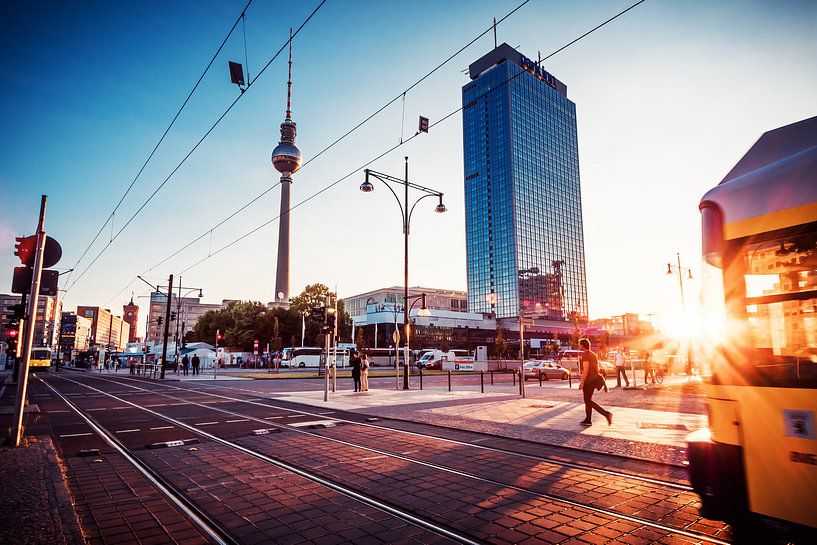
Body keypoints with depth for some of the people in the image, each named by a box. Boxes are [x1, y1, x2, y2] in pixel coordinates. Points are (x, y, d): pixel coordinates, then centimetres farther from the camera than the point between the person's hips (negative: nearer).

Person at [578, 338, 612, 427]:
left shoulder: (585, 355, -15)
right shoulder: (594, 355, 14)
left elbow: (586, 370, -21)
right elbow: (597, 368, 18)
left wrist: (582, 382, -18)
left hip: (588, 380, -9)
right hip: (594, 379, 9)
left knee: (588, 401, -2)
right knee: (588, 400, 14)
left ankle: (606, 413, -11)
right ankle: (588, 420, 17)